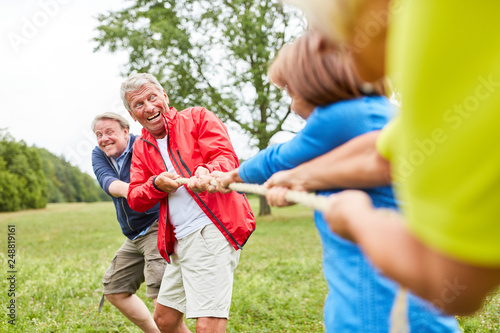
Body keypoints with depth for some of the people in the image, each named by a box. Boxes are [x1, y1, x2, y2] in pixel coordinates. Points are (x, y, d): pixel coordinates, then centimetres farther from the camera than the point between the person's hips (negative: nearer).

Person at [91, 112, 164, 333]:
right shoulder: (99, 155, 4)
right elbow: (107, 181, -16)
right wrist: (123, 189, -41)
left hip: (158, 226, -8)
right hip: (134, 236, 8)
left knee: (159, 292, -21)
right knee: (114, 290, 15)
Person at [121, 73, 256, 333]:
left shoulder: (198, 117, 4)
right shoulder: (141, 148, 20)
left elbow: (227, 158, -9)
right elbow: (134, 199, 12)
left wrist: (206, 172, -32)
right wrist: (156, 184, -10)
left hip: (213, 231, -7)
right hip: (181, 241, 8)